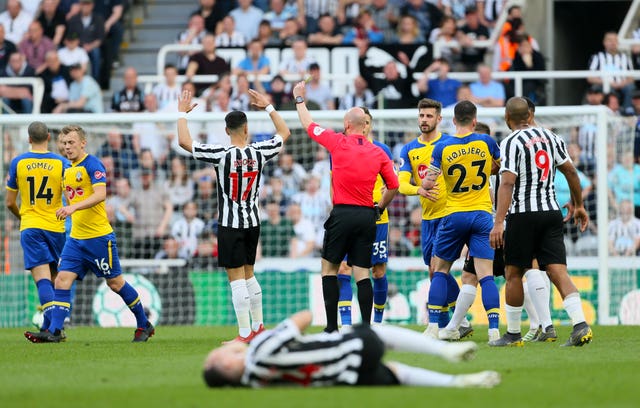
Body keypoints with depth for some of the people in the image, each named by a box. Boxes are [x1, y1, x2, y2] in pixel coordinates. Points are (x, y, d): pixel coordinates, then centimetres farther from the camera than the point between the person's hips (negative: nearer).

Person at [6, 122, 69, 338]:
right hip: (56, 228, 1)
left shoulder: (18, 163, 1)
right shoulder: (61, 163, -1)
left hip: (30, 228, -1)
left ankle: (53, 324, -28)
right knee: (54, 278, 14)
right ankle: (49, 327, 12)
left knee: (42, 277, -10)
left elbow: (10, 202, 8)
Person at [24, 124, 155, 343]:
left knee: (115, 283, 3)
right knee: (62, 280, -6)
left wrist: (73, 207, -35)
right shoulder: (69, 169, 13)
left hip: (99, 236, -7)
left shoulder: (92, 164, -12)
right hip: (76, 238, 7)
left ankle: (144, 325, 18)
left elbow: (100, 194, -26)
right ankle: (53, 331, -10)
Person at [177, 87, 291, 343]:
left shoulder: (222, 155, -16)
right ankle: (258, 327, 24)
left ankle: (245, 333, -5)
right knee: (249, 274, 19)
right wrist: (268, 107, 22)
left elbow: (184, 141, -16)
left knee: (237, 279, -4)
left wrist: (182, 113, -3)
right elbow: (284, 133, 15)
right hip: (253, 222, 5)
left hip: (230, 225, -5)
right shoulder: (259, 152, -3)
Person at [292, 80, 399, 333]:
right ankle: (366, 328, -4)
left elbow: (309, 125, 10)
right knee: (362, 273, 3)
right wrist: (379, 208, 24)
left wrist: (300, 99, 25)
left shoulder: (338, 143, -4)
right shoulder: (378, 153, 5)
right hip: (367, 216, 4)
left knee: (329, 268, 7)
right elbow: (393, 186, 9)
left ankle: (332, 327, 0)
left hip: (342, 215, -4)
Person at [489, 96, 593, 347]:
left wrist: (498, 223, -21)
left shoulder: (511, 143, -9)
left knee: (513, 273, 8)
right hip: (552, 212, 5)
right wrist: (578, 205, 25)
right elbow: (570, 171, 13)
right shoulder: (550, 137, 10)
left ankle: (513, 334, 14)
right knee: (558, 272, -2)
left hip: (523, 214, -5)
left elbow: (507, 183, -18)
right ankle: (580, 325, -19)